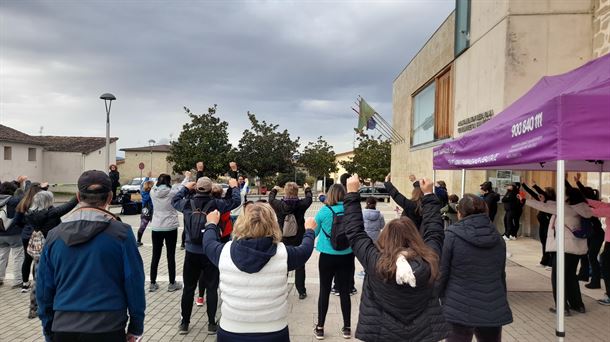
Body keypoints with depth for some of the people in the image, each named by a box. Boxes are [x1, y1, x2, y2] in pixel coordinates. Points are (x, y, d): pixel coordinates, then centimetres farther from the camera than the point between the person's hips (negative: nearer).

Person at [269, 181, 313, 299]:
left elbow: (271, 199, 8)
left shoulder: (279, 205, -14)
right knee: (299, 266, 10)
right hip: (298, 241, -1)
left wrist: (274, 190, 29)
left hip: (283, 241, 1)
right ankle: (301, 291, 15)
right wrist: (307, 189, 27)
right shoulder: (301, 204, -16)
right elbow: (309, 199, 6)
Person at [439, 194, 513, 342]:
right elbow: (501, 275, 15)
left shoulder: (452, 235, -11)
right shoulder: (497, 237, 6)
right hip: (493, 310, 5)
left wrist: (440, 299, 5)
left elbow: (441, 273, -9)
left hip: (460, 310, -5)